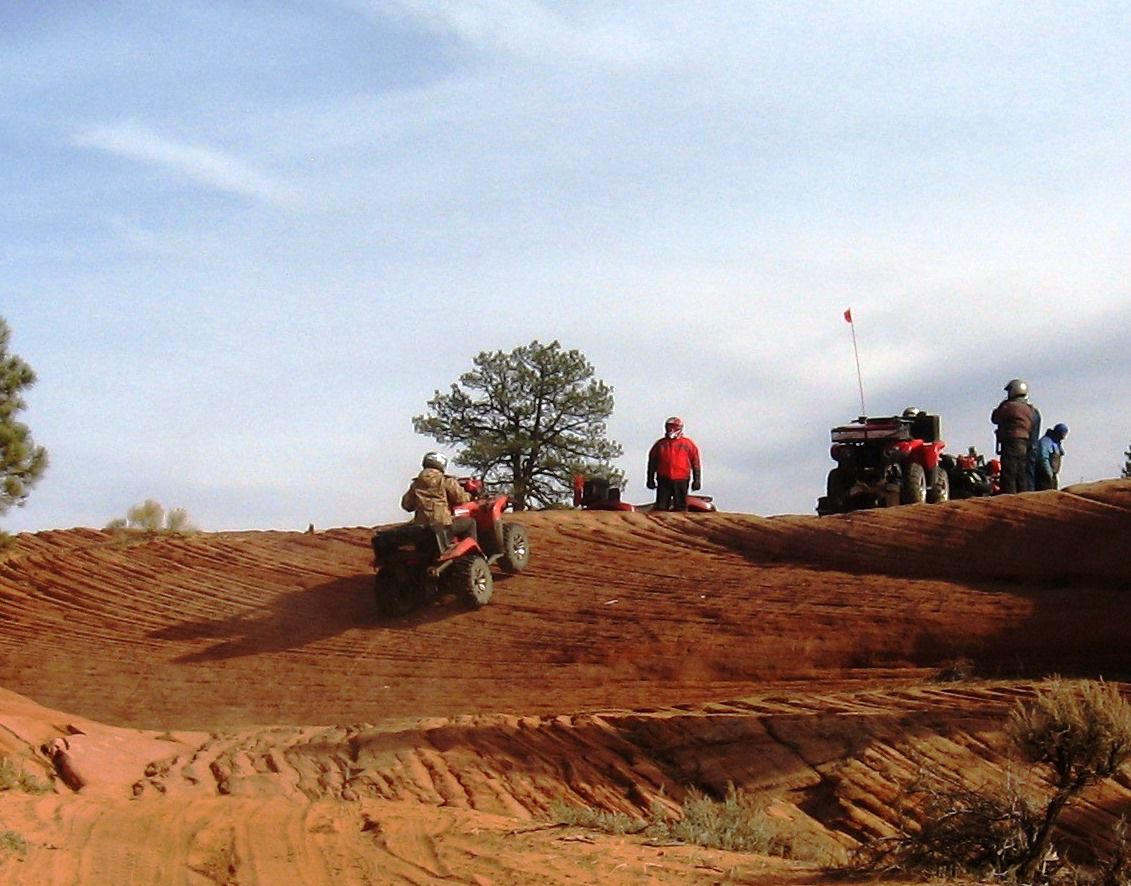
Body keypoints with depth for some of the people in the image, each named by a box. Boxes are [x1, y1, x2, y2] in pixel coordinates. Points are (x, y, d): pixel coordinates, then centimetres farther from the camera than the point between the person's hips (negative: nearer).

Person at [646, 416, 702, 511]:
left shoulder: (688, 444, 7)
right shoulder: (660, 444, 11)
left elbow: (695, 463, 7)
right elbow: (652, 463, 16)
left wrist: (696, 480, 3)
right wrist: (650, 479, 13)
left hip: (681, 481, -1)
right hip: (663, 479, 1)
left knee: (680, 507, 1)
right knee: (661, 507, -1)